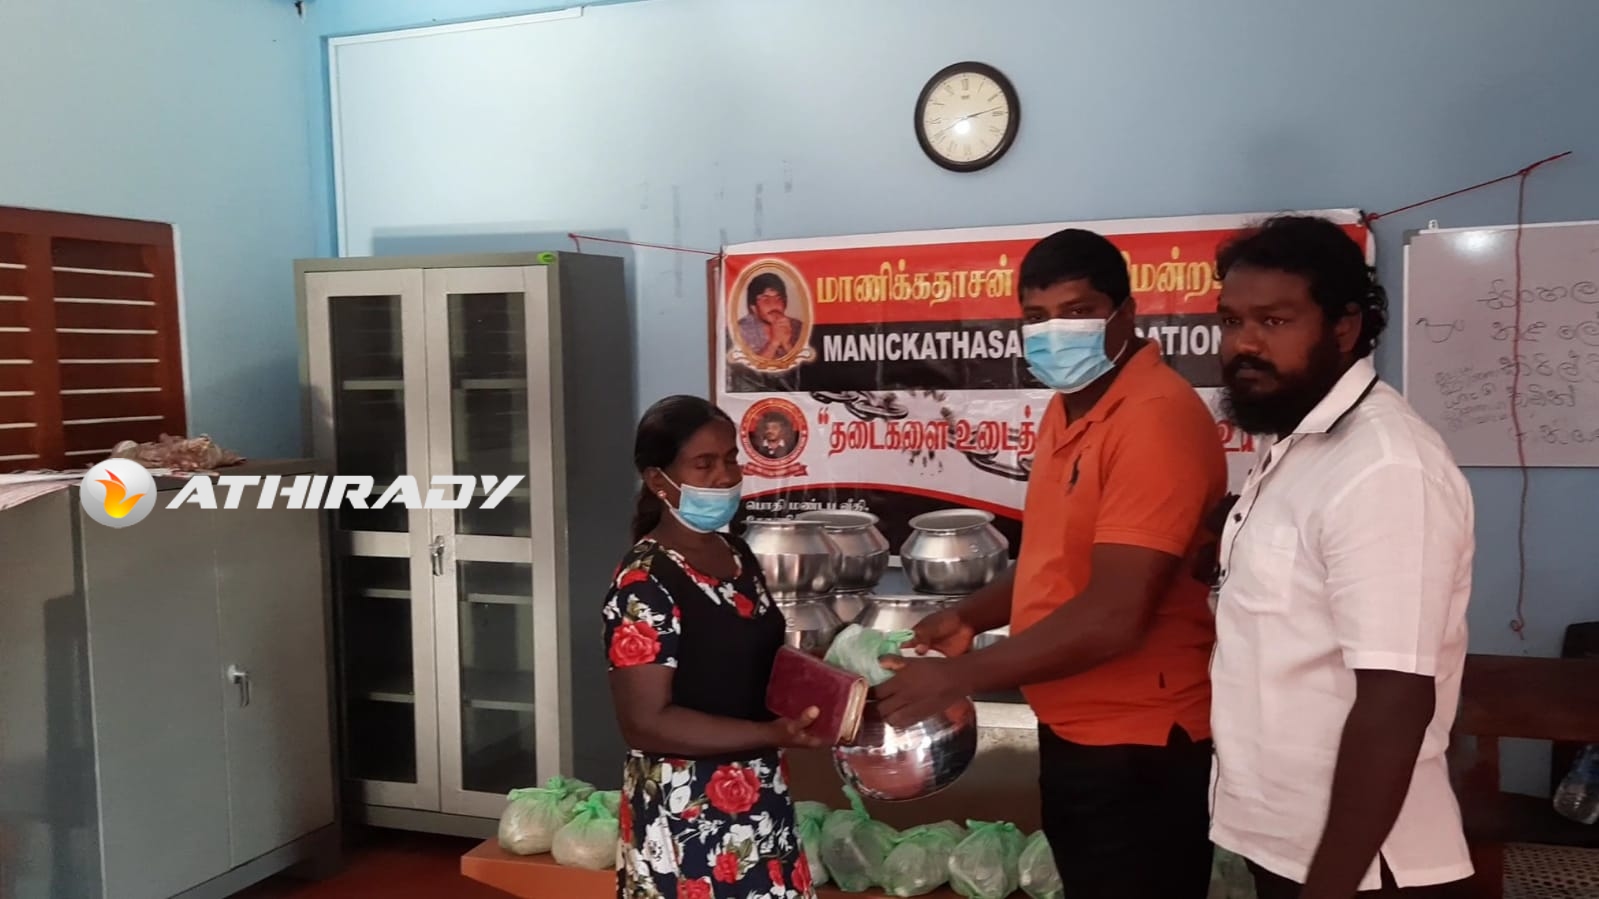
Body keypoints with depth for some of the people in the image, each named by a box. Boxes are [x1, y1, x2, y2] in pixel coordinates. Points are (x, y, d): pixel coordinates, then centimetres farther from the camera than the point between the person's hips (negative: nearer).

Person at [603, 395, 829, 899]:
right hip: (687, 818, -8)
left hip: (759, 802, 8)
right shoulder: (645, 586, -20)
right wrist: (776, 734, -27)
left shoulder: (736, 555, 6)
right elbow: (646, 722, -23)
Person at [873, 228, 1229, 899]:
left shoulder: (1156, 418, -23)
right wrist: (970, 617, 3)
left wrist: (959, 677, -22)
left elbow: (1115, 614, -28)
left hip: (1137, 746, -9)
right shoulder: (1068, 408, 8)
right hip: (1073, 732, 9)